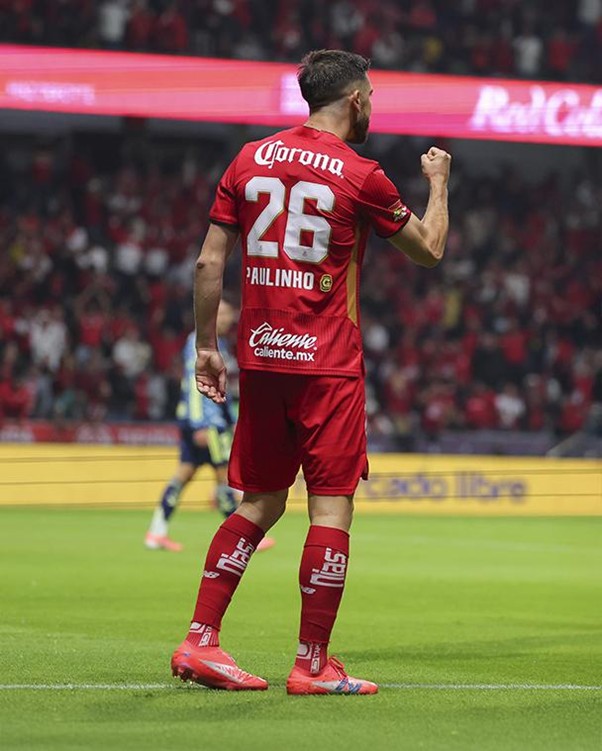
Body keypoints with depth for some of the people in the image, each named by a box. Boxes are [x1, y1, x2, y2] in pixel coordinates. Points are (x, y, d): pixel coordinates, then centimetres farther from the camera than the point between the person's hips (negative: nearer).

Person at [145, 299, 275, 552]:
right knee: (225, 472, -6)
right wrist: (200, 425, -24)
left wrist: (231, 420, 27)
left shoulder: (218, 342, 19)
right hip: (204, 420, -10)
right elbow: (195, 384, -20)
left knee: (185, 472, 8)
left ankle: (157, 532, 8)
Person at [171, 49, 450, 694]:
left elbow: (209, 262, 5)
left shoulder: (250, 159, 7)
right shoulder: (360, 176, -6)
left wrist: (206, 347, 12)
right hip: (328, 361, -6)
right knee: (332, 506, -1)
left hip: (260, 357, 6)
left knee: (259, 503, 14)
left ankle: (199, 642, 9)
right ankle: (313, 664, -2)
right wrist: (438, 181, 23)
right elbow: (429, 250, 7)